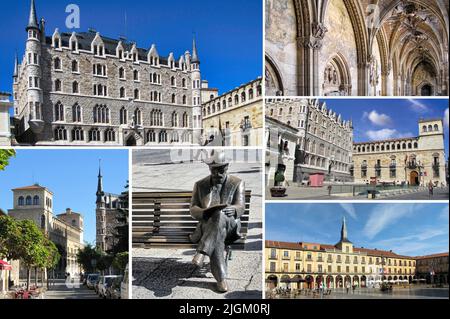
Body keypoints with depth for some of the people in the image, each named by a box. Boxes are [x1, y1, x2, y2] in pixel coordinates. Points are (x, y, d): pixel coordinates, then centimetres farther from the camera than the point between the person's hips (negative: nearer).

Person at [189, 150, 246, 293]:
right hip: (207, 226, 1)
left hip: (230, 226, -1)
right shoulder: (200, 185, 10)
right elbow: (193, 210, 2)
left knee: (220, 215, -39)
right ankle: (221, 278, -38)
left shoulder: (237, 183, 5)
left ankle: (201, 252, -48)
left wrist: (232, 210, -34)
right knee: (217, 237, -38)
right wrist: (205, 212, -23)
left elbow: (240, 208, -7)